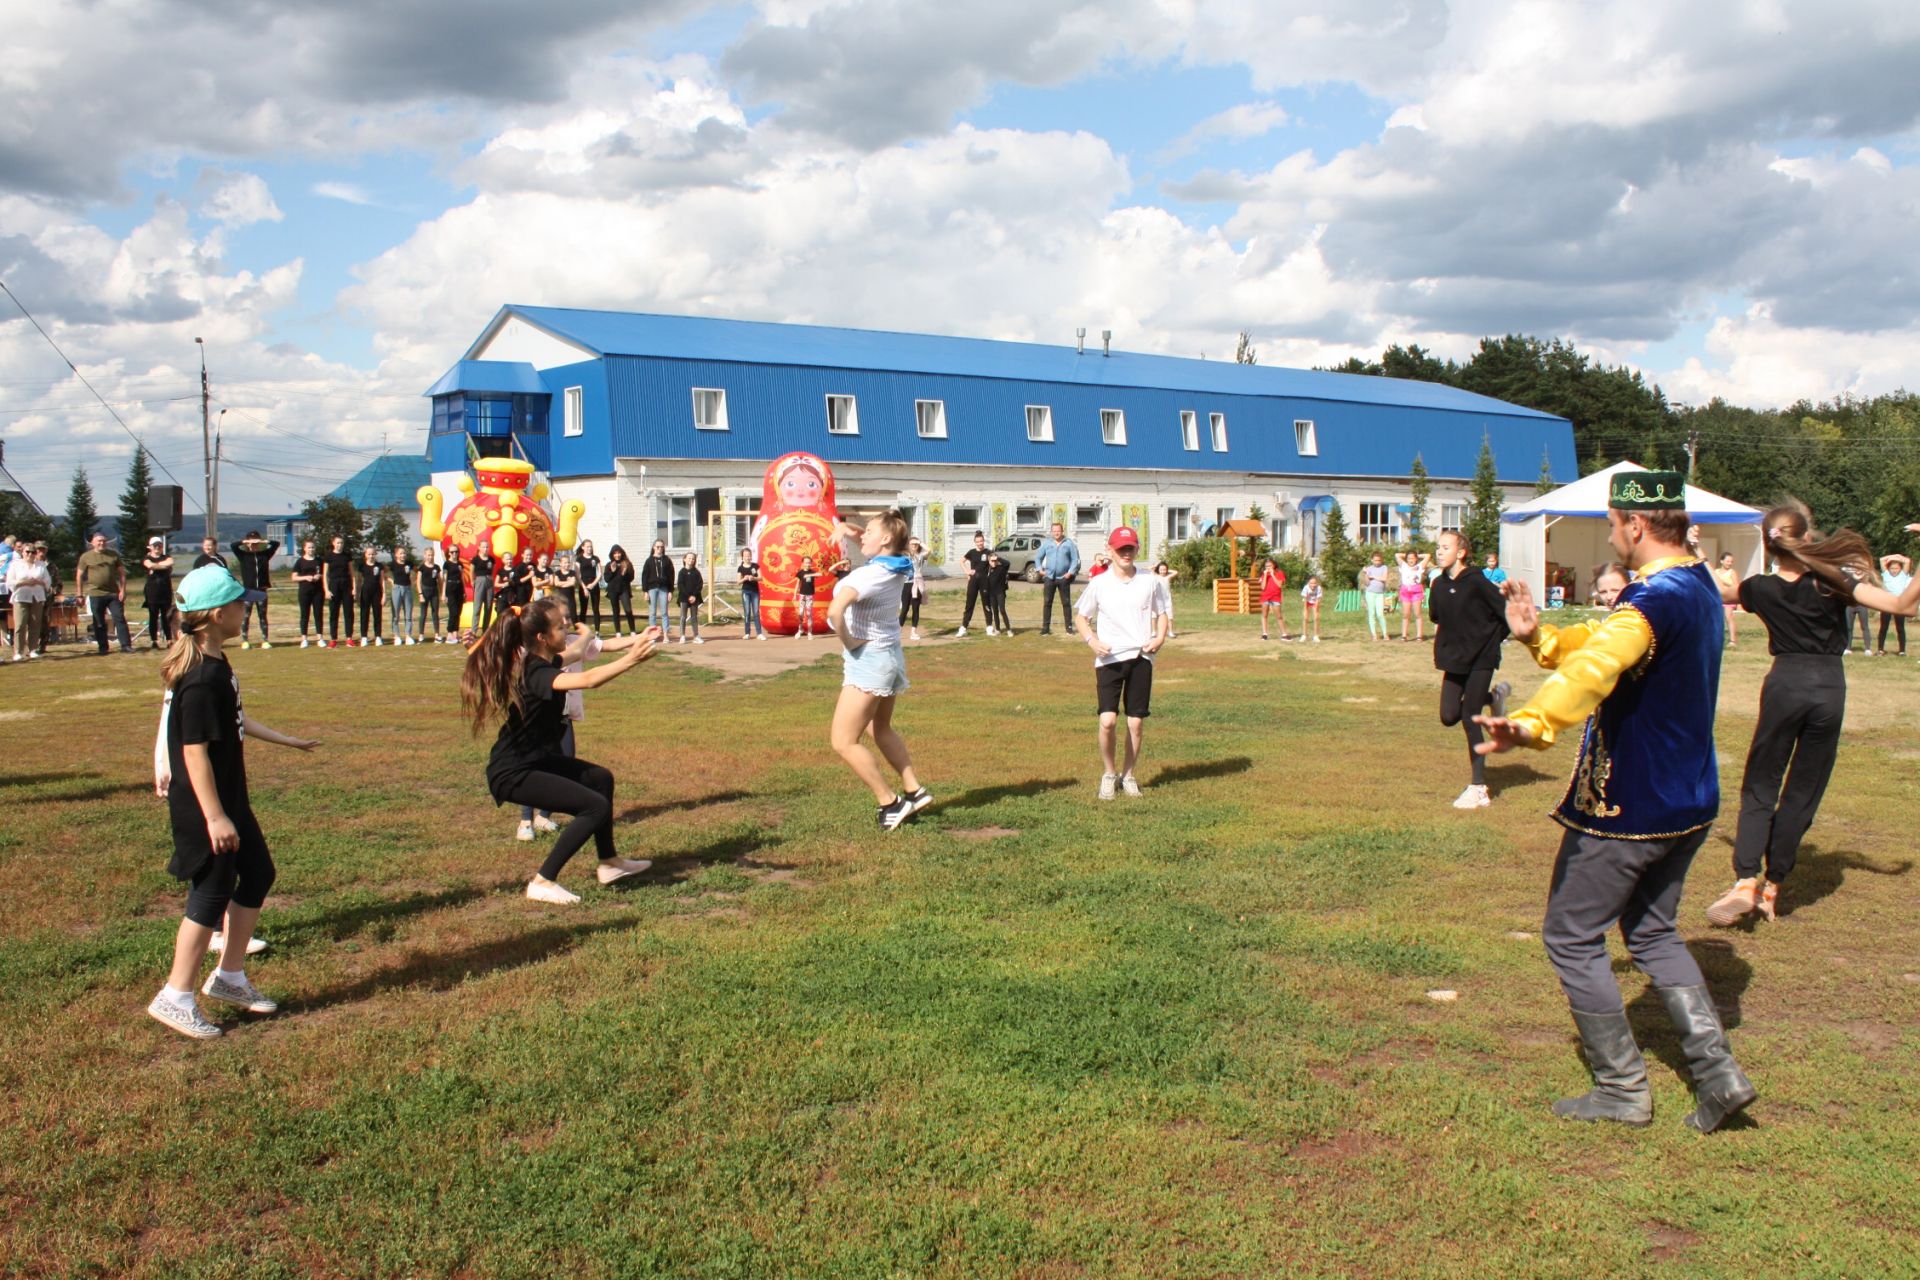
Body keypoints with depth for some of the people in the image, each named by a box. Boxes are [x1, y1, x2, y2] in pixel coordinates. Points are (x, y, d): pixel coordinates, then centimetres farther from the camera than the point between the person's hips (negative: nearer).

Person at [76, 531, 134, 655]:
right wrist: (80, 595, 1)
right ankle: (103, 648, 11)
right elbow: (79, 576, 5)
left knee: (120, 618, -3)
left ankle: (126, 645, -2)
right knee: (99, 623, 4)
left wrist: (122, 590, -2)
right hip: (95, 594, -1)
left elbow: (122, 573, 8)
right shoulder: (86, 557, 2)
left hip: (114, 593, 1)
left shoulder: (114, 555, 7)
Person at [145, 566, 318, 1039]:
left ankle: (229, 976, 29)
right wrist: (214, 817, -24)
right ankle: (175, 998, 12)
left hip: (230, 798, 10)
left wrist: (288, 740, 30)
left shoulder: (215, 665, 7)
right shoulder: (201, 679, -24)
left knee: (257, 874, 17)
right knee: (211, 894, -1)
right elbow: (194, 751, -25)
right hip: (206, 808, -10)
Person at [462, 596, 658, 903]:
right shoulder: (536, 674, -26)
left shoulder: (541, 661, 4)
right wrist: (631, 659, -42)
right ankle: (543, 882, -7)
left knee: (600, 778, 23)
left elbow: (575, 654, 28)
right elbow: (588, 679, -43)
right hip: (513, 774, -11)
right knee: (596, 807, -17)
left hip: (535, 759, 11)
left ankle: (609, 863, 34)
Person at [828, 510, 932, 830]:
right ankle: (915, 791, 29)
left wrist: (847, 641, -21)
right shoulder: (895, 568, 2)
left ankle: (890, 803, 1)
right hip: (890, 656, 9)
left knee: (844, 742, -2)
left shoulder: (869, 574, -23)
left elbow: (834, 611, -37)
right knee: (882, 729, 27)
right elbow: (867, 545, 25)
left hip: (868, 659, -9)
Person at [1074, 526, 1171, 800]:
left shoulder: (1151, 582, 3)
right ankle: (1109, 773, 11)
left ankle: (1128, 774, 22)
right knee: (1108, 720, -12)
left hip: (1141, 657, 2)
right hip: (1109, 658, -2)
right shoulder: (1098, 584, 0)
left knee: (1136, 722, 4)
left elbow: (1161, 613, 15)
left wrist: (1160, 636, -4)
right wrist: (1091, 640, -10)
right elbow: (1080, 617, 8)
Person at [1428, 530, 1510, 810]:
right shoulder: (1439, 584, 2)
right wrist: (1442, 645, 11)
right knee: (1449, 716, 1)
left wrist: (1492, 639, -3)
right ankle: (1494, 695, 30)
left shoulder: (1476, 582, -17)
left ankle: (1478, 788, 4)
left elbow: (1506, 613, -12)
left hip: (1480, 658, -6)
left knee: (1470, 719, -6)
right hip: (1454, 658, 6)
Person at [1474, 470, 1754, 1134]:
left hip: (1626, 807, -9)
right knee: (1652, 931, 23)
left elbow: (1597, 666, -44)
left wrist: (1533, 724, -58)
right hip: (1688, 804, 10)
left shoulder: (1656, 596, -23)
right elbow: (1601, 647, 16)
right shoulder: (1700, 587, 9)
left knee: (1572, 936, 6)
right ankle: (1717, 1071, 16)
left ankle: (1623, 1089, 15)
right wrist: (1538, 636, 3)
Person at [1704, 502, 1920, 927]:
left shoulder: (1762, 589, -2)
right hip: (1830, 688, 0)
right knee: (1802, 792, 9)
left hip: (1784, 685, 0)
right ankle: (1772, 885, 12)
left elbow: (1715, 592, 17)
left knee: (1759, 785, 7)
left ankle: (1745, 880, -9)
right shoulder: (1833, 582, -7)